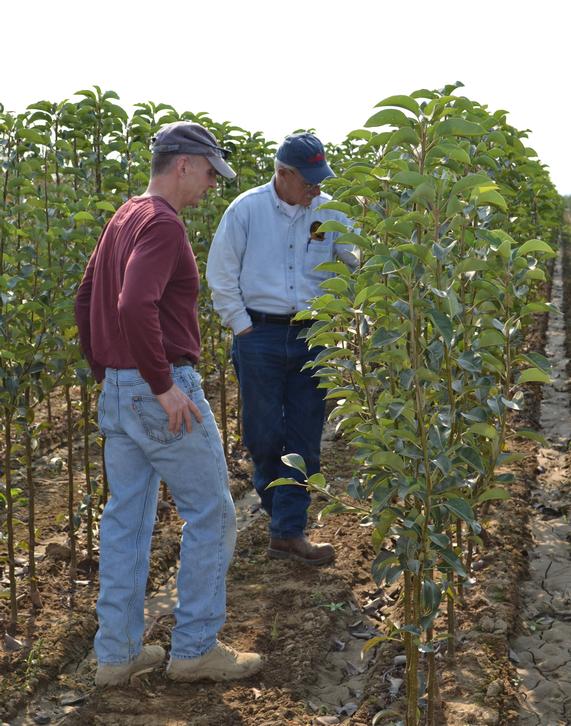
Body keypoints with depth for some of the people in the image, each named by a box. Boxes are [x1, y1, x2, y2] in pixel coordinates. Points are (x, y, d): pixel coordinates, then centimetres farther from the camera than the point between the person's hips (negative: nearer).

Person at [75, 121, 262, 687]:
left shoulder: (123, 218, 14)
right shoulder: (162, 223, -15)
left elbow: (85, 298, 19)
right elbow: (136, 306, -29)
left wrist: (104, 372, 20)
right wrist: (163, 385, -22)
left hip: (117, 389, 10)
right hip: (161, 391, -9)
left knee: (125, 517, 13)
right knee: (210, 513, 4)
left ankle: (116, 654, 21)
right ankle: (194, 648, 13)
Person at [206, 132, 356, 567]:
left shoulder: (328, 211, 3)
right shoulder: (247, 209, -5)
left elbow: (362, 259, 6)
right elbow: (221, 275, -1)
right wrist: (241, 326, -5)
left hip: (311, 337, 3)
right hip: (260, 335, -2)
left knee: (305, 439, 2)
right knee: (264, 435, 5)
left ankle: (289, 532, 9)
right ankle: (278, 507, 31)